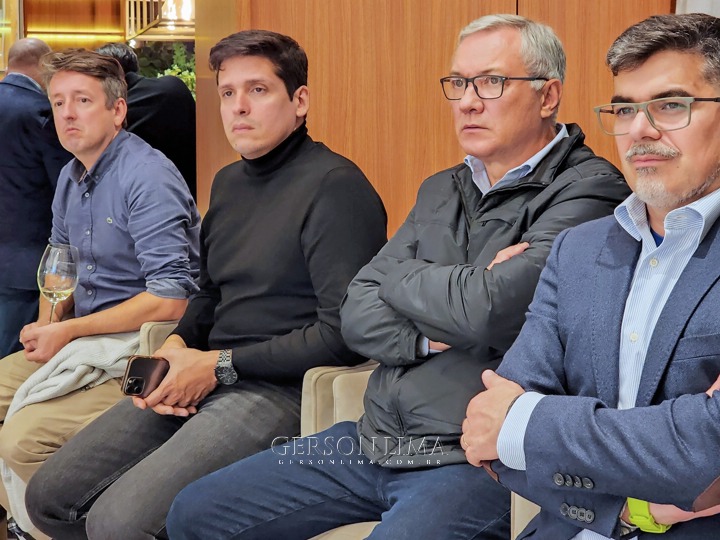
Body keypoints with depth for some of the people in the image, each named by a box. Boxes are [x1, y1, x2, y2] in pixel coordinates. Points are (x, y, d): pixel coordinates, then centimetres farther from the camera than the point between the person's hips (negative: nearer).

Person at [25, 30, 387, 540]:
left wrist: (221, 365, -13)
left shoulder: (334, 186, -12)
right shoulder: (228, 182, 17)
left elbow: (345, 331, -19)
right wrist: (176, 348, 6)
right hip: (204, 378, 9)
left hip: (279, 389, -9)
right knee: (50, 497, 2)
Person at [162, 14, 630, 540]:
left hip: (473, 461, -8)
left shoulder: (587, 190, -9)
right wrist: (432, 338, -12)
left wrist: (400, 275, -2)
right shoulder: (440, 192, 17)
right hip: (376, 439, 8)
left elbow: (487, 310, -23)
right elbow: (358, 317, 10)